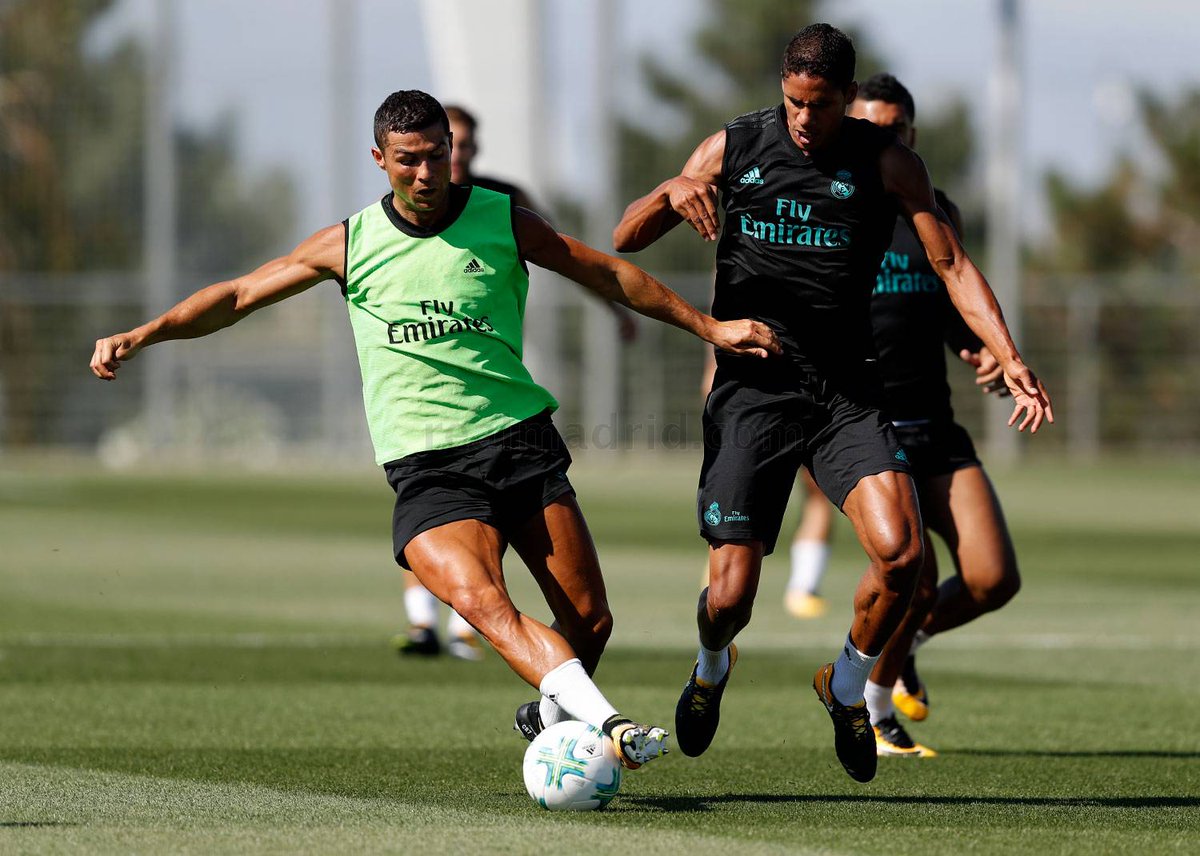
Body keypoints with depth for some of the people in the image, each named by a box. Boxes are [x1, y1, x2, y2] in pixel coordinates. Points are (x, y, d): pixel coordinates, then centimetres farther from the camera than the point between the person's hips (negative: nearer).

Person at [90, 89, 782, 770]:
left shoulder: (504, 223, 6)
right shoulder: (349, 244, 6)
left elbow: (610, 275, 14)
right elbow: (240, 296, 11)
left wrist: (710, 327, 15)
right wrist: (140, 337, 1)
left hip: (518, 437, 2)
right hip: (425, 464, -2)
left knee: (590, 620, -5)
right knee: (482, 601, -29)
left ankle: (558, 719, 25)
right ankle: (609, 726, -41)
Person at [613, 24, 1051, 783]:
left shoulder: (888, 163, -1)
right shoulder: (734, 148, 2)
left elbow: (952, 264, -3)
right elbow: (624, 242, 6)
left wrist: (1009, 358, -18)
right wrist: (671, 195, -17)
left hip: (847, 392, 0)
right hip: (751, 387, 0)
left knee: (901, 554, -20)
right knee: (731, 593, -6)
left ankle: (849, 685, 11)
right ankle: (712, 669, 32)